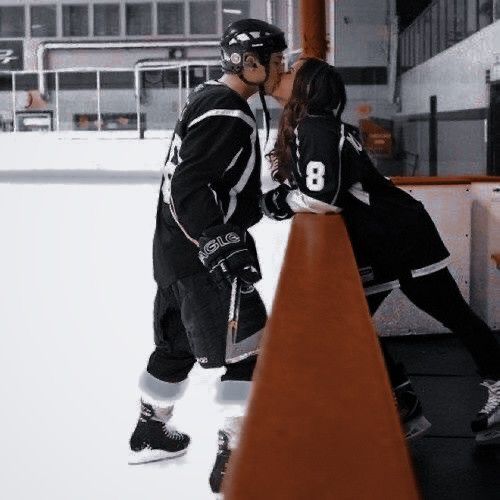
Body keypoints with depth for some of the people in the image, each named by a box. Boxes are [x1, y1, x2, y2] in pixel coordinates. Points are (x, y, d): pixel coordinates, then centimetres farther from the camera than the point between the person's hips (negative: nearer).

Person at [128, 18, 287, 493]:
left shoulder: (210, 99, 13)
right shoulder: (226, 115, -19)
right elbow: (189, 188, -27)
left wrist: (268, 197, 23)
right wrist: (222, 246, -33)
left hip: (180, 249, 10)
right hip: (201, 255, -10)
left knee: (177, 343, 22)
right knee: (248, 349, -5)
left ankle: (150, 432, 37)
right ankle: (232, 459, -1)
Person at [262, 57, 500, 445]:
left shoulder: (316, 128, -22)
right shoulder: (301, 129, 7)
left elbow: (321, 198, -32)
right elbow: (304, 185, 13)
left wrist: (276, 202, -16)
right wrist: (281, 196, -5)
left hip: (404, 236, -9)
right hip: (371, 245, 9)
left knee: (454, 315, 4)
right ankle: (406, 408, 20)